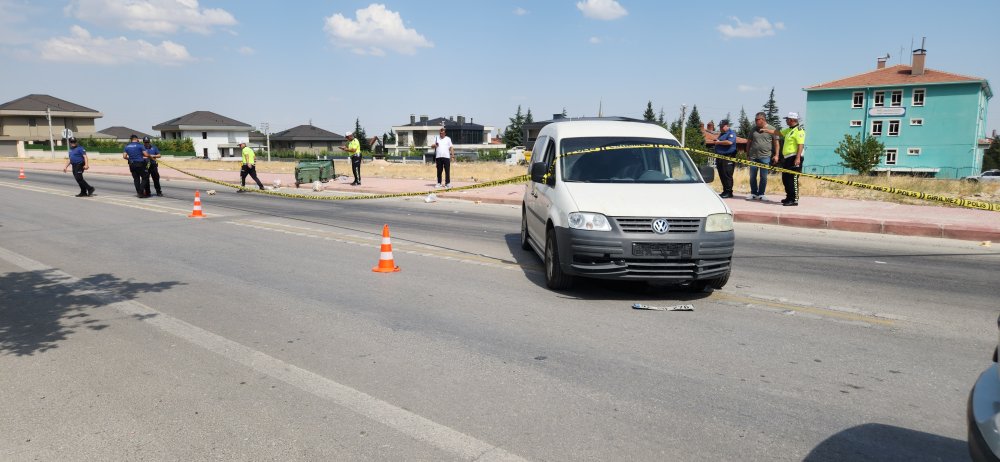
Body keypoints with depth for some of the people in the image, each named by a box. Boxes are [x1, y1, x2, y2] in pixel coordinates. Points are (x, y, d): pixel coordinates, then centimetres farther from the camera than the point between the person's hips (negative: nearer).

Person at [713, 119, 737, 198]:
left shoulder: (731, 133, -6)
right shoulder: (721, 134, 22)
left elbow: (729, 142, -24)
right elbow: (718, 142, 37)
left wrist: (719, 142, -13)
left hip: (728, 157, -9)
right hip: (720, 157, 9)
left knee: (727, 175, -9)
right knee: (722, 175, 8)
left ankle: (728, 192, -5)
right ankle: (725, 191, 14)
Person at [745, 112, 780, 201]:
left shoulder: (771, 129, 1)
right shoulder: (754, 130, 11)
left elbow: (776, 143, 0)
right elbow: (749, 143, 16)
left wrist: (776, 155, -7)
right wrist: (747, 155, 13)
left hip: (765, 157, -3)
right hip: (753, 156, 3)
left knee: (763, 177, 2)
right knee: (752, 176, 4)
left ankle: (761, 194, 10)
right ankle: (753, 193, 15)